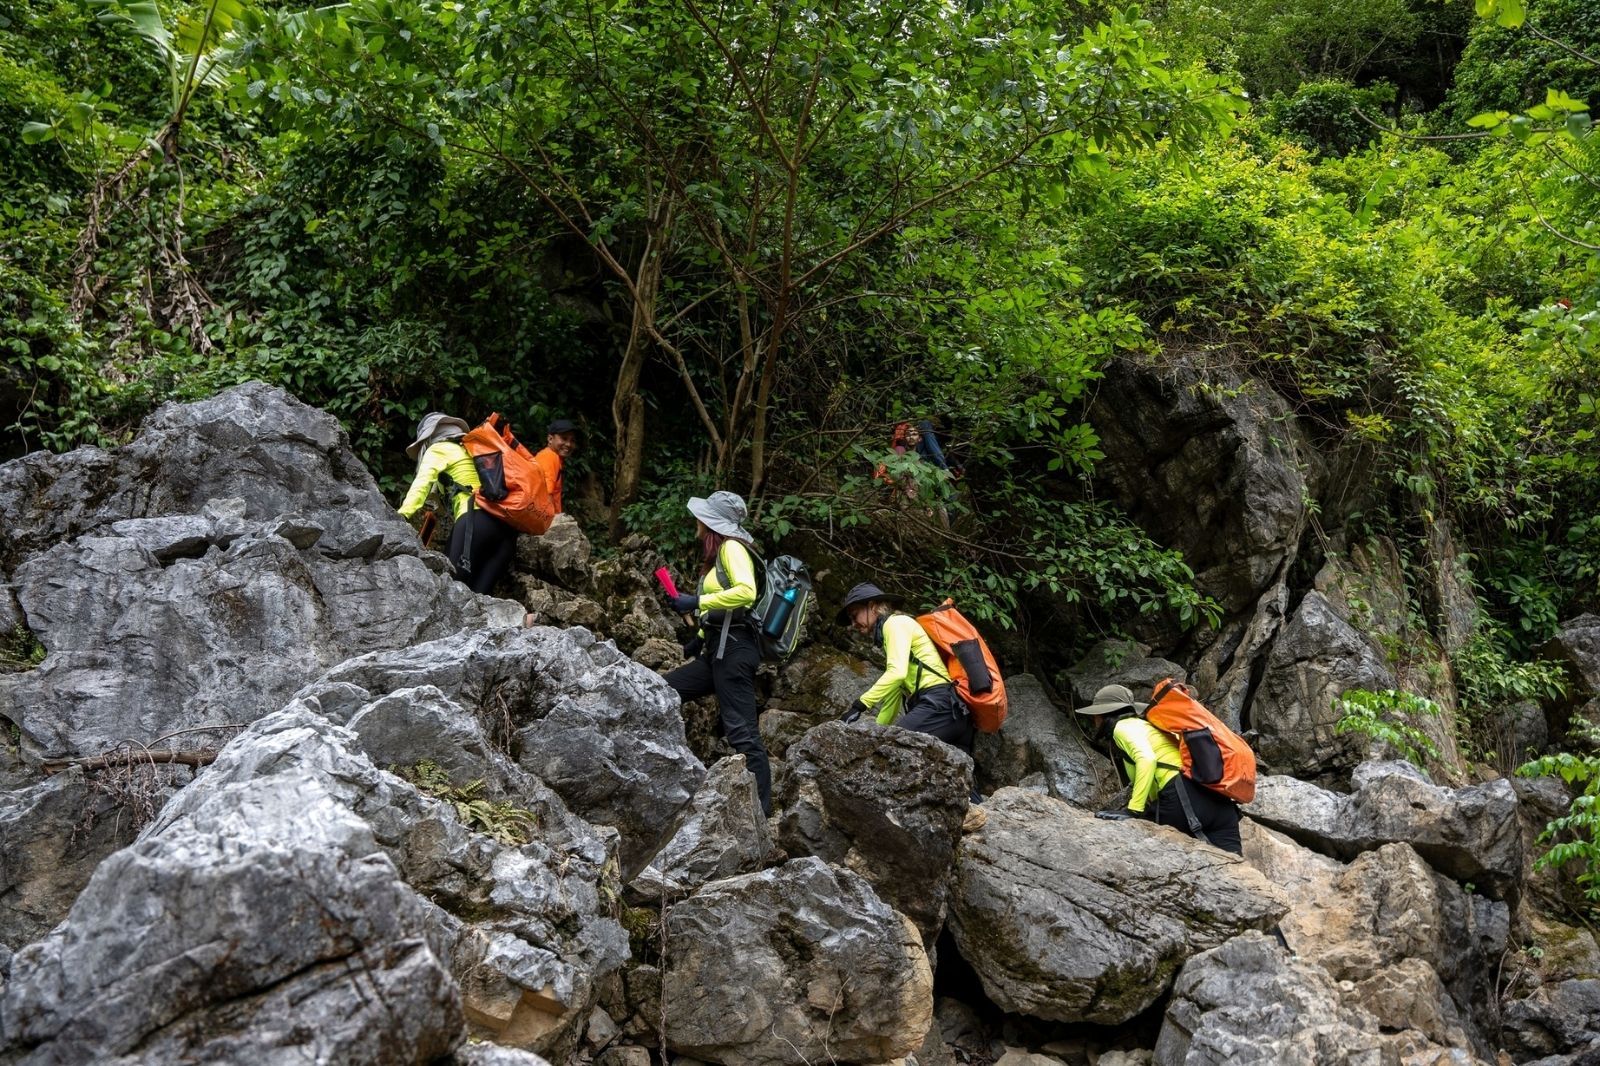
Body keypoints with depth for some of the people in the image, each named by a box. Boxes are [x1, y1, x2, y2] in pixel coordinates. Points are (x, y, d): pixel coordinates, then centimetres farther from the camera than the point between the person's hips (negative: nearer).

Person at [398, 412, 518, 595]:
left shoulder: (438, 450, 14)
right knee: (479, 592, -1)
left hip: (477, 519, -7)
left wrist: (402, 515, -16)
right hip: (506, 522, 7)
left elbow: (422, 483, -4)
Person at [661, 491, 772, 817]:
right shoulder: (719, 552, 20)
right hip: (718, 649, 10)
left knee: (740, 729, -11)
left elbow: (746, 592, -25)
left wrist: (697, 601, -21)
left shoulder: (732, 547, -7)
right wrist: (701, 636, 15)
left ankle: (763, 808, -10)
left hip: (734, 649, -10)